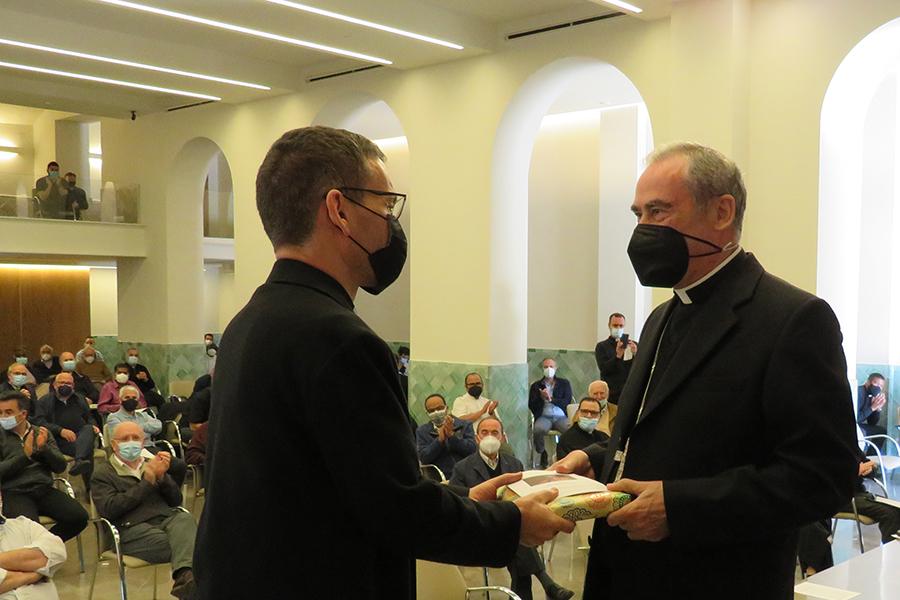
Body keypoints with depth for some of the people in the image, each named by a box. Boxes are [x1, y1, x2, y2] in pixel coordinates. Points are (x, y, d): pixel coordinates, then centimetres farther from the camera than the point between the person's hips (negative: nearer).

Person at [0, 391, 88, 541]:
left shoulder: (41, 433, 15)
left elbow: (60, 466, 8)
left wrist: (44, 448, -8)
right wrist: (25, 455, -13)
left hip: (45, 490, 4)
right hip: (15, 493, -3)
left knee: (79, 517, -18)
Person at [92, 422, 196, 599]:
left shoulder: (150, 464, 27)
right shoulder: (103, 473, 13)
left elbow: (176, 501, 20)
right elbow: (110, 509, -6)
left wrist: (162, 476, 0)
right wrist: (147, 481, -8)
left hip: (167, 519, 4)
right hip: (132, 529, -3)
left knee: (184, 518, -36)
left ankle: (185, 577, -54)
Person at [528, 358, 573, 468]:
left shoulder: (564, 383, 16)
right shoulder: (536, 386, 16)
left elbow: (567, 402, 3)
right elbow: (531, 406, 8)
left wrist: (551, 399, -10)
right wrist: (541, 397, -10)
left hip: (561, 417, 0)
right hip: (544, 417, 0)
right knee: (538, 430, -35)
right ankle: (542, 455, -11)